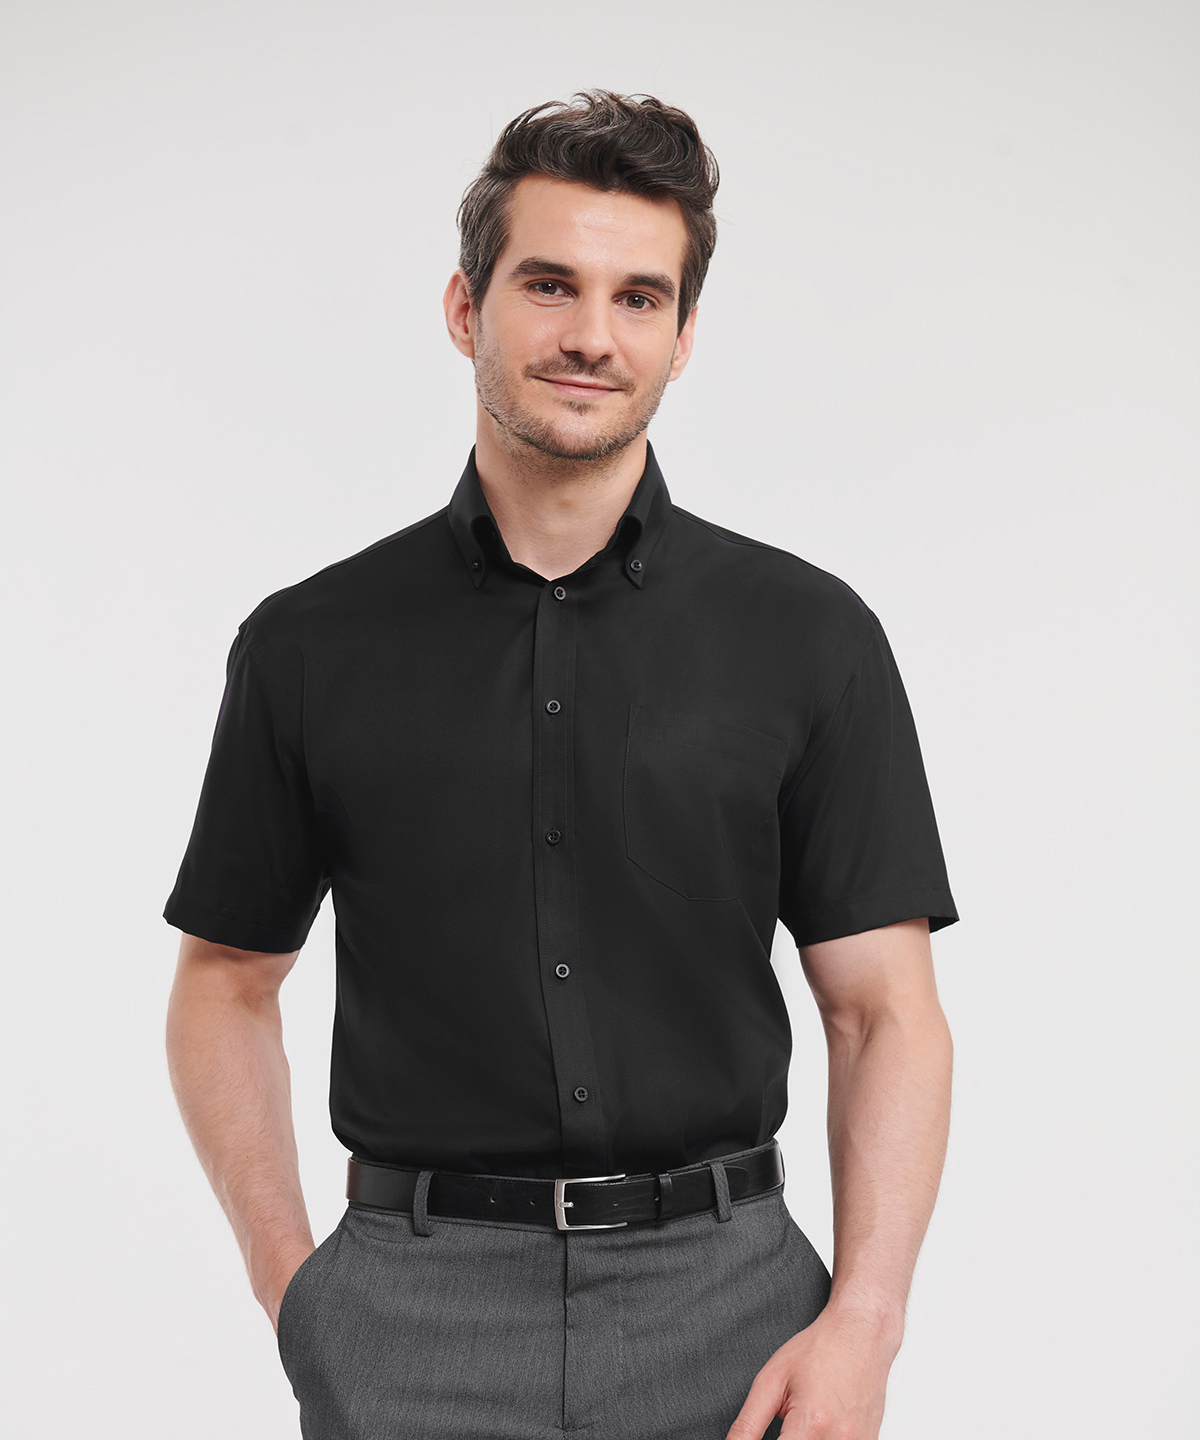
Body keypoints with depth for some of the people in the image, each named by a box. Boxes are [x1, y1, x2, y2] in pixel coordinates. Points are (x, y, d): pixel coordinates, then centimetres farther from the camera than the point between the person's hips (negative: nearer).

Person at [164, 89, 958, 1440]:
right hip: (409, 1319, 0)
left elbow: (883, 1010, -2)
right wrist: (288, 1278, 0)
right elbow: (227, 978, 10)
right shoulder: (313, 644, 1)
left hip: (725, 1301, 0)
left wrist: (862, 1324, -12)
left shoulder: (808, 634, -1)